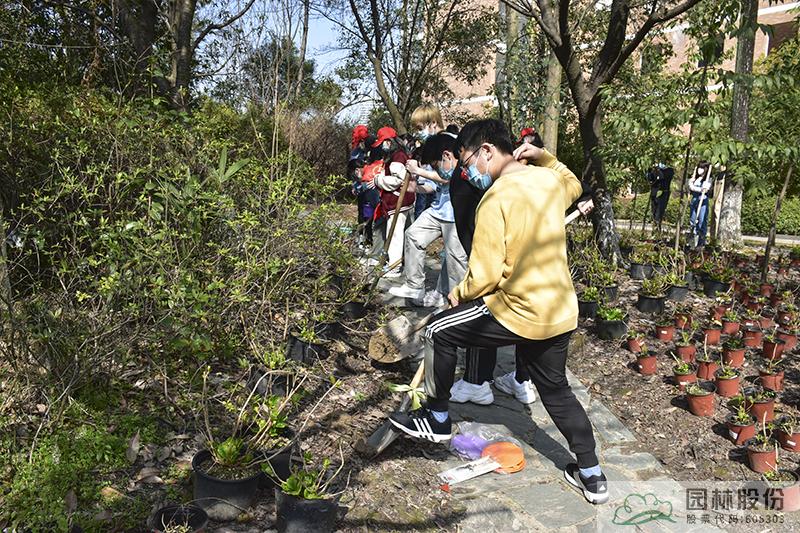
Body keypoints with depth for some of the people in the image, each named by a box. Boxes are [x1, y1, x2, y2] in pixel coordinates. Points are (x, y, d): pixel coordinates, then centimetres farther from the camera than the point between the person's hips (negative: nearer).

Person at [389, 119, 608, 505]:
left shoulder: (496, 198, -17)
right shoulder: (548, 180, 4)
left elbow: (486, 274, -18)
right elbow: (573, 186, 32)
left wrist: (459, 294, 1)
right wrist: (545, 157, 18)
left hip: (519, 313, -8)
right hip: (562, 313, 8)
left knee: (439, 332, 8)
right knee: (556, 390, 23)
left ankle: (437, 420, 22)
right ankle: (592, 476, 31)